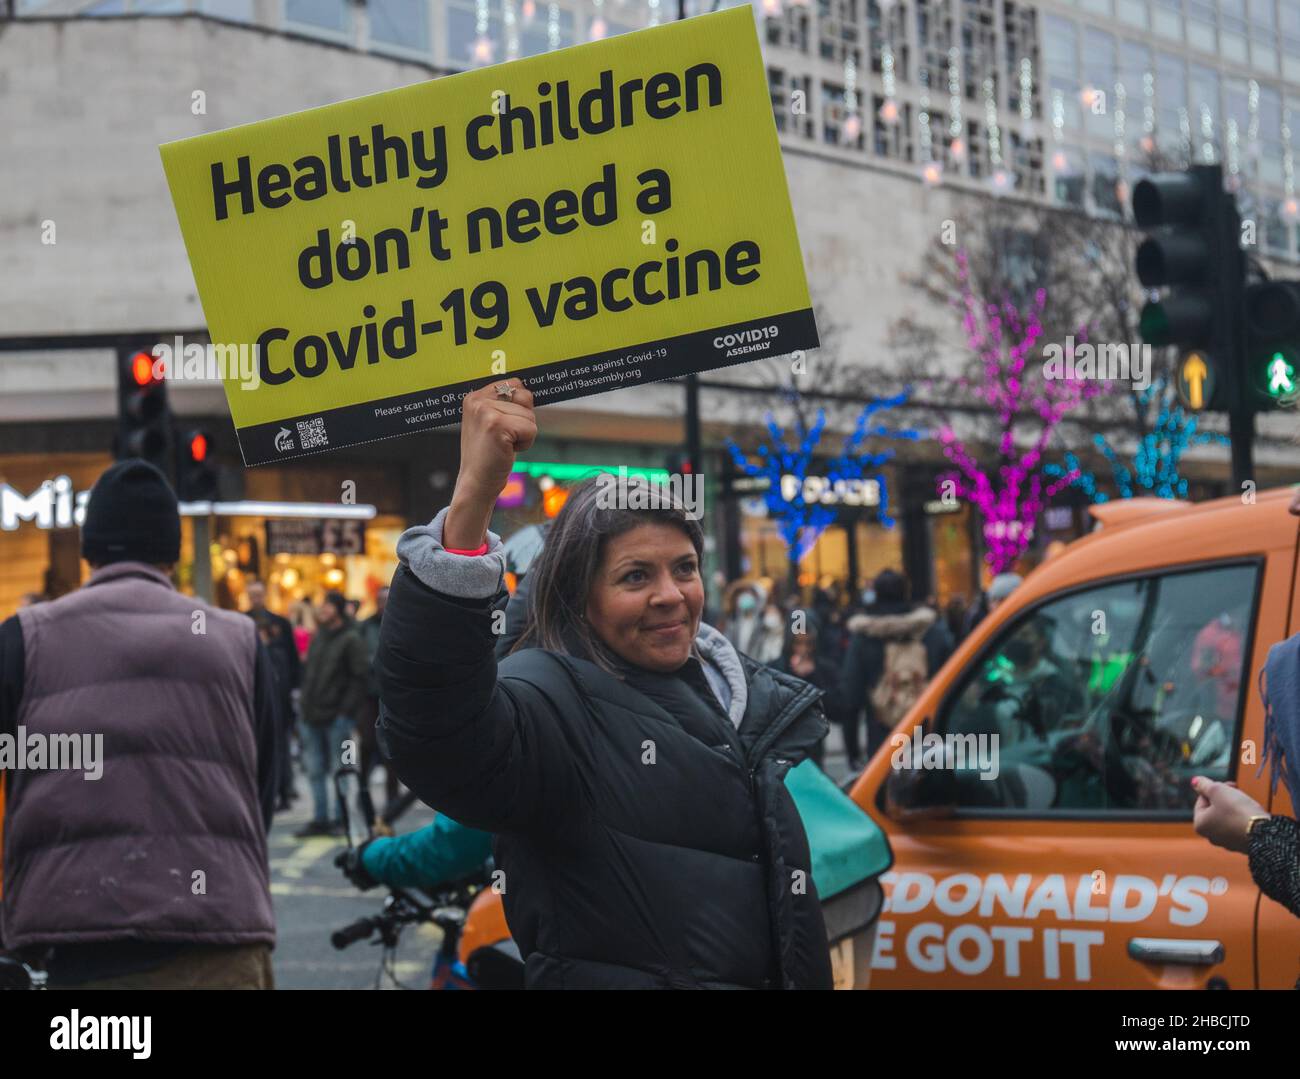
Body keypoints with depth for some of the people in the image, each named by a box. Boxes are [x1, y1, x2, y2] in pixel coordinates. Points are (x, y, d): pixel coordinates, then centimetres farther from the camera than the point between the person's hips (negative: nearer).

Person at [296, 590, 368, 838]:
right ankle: (319, 819, 15)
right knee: (315, 771, 9)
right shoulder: (318, 637, 14)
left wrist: (347, 711, -15)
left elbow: (361, 677, -12)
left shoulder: (350, 640, -8)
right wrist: (304, 704, 11)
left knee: (338, 769, 0)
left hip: (337, 717, -7)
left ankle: (340, 819, 8)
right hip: (312, 717, 7)